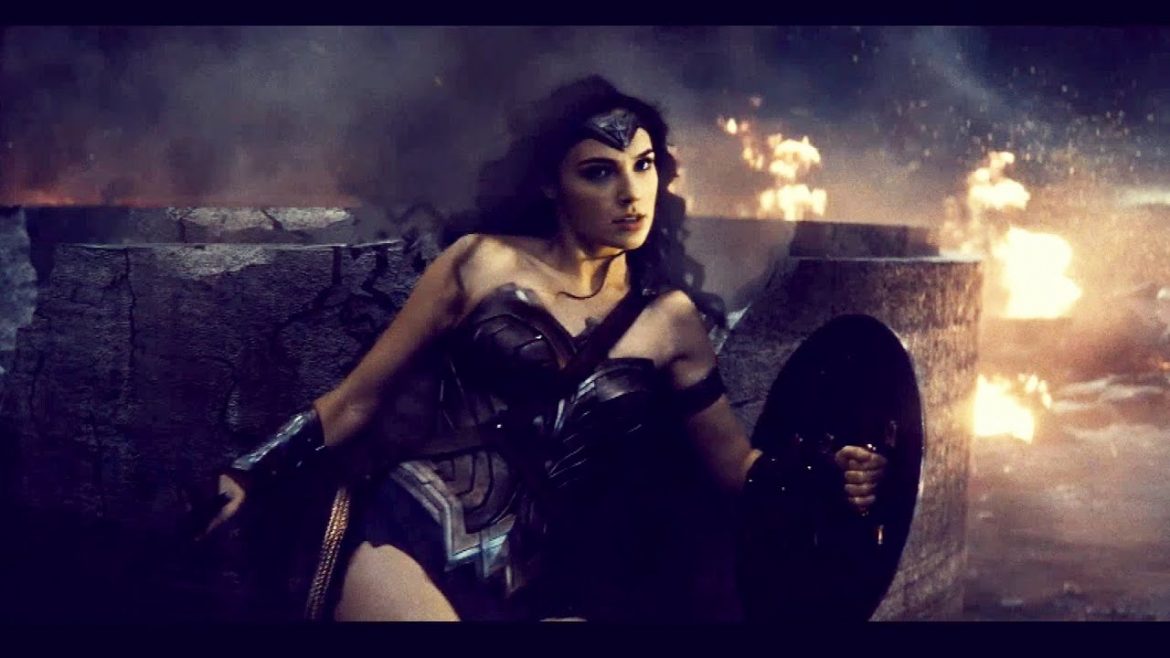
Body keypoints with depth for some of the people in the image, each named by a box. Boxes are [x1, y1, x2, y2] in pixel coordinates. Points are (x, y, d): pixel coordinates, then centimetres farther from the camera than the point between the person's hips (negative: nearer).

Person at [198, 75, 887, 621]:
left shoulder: (670, 317, 10)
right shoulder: (483, 262, 3)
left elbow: (737, 463, 12)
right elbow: (356, 400, 8)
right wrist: (247, 475, 1)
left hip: (552, 586, 2)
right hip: (416, 537, -2)